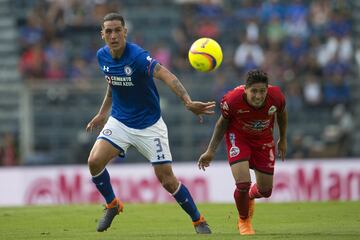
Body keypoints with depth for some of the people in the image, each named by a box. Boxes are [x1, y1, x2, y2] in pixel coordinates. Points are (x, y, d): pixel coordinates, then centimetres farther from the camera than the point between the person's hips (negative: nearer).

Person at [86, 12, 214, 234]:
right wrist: (102, 113, 18)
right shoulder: (102, 56, -4)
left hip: (149, 125, -5)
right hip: (119, 122, 5)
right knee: (95, 161, -16)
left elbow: (165, 75, -42)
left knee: (167, 180, -5)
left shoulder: (137, 56, -26)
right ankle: (112, 205, 10)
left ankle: (199, 221, 15)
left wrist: (188, 101, -58)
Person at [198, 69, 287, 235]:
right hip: (238, 137, -3)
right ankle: (244, 221, 12)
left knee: (265, 190, 7)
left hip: (263, 139, 3)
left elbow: (281, 114, -1)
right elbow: (223, 122, -10)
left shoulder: (276, 96, -27)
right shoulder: (232, 100, -31)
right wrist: (211, 151, -5)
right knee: (243, 184, -20)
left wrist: (283, 139, 11)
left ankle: (250, 197, 48)